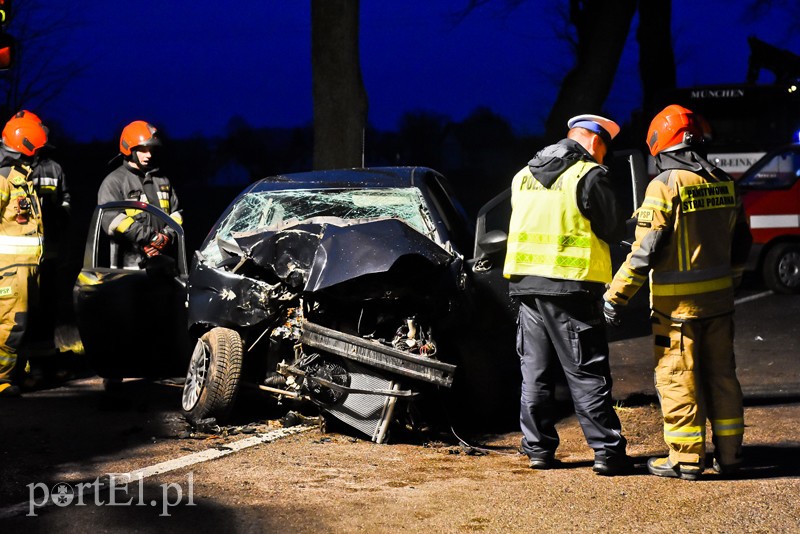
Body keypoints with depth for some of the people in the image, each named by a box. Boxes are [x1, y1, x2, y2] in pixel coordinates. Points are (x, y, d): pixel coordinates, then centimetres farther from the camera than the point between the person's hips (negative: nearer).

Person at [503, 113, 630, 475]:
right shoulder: (589, 175, -7)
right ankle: (607, 452, -1)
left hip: (525, 283, 6)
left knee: (535, 371, 12)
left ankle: (538, 449, 15)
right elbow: (613, 230, -4)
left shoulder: (524, 176, 14)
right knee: (587, 375, -2)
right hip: (571, 287, -6)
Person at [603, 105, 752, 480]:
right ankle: (728, 453, 19)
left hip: (678, 303, -6)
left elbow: (646, 249, -17)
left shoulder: (665, 185, -13)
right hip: (719, 298, 6)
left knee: (677, 378, 1)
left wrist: (616, 295, -11)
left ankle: (686, 458, 4)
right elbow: (740, 242, 16)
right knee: (721, 374, 14)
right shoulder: (723, 183, 7)